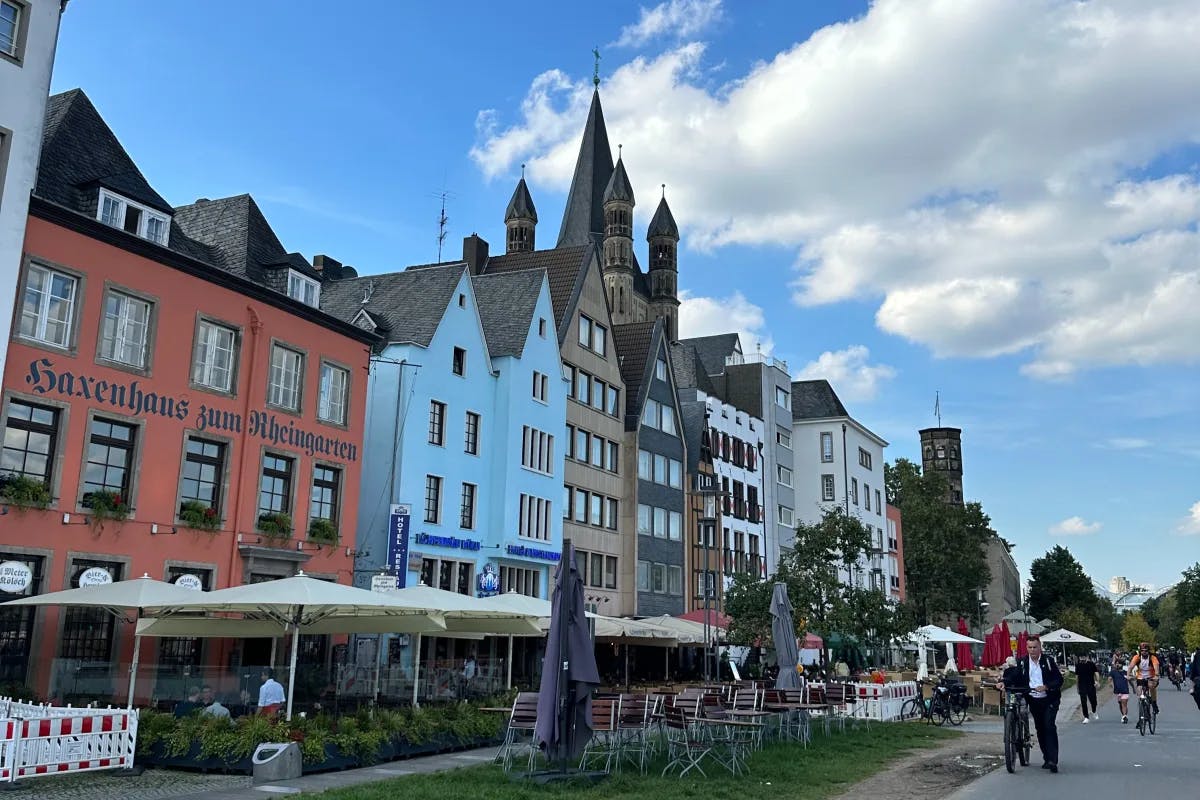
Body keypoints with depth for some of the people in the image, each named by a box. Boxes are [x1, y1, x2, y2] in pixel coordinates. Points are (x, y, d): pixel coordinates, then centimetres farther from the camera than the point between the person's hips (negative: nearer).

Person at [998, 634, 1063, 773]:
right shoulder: (1022, 662, 4)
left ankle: (1053, 760, -15)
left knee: (1049, 726, -15)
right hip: (1034, 700, 4)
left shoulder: (1049, 660, -4)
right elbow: (1014, 676, -1)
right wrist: (1004, 682, -21)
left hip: (1049, 700, -4)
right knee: (1040, 729, 9)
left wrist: (1046, 687, -23)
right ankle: (1047, 758, 21)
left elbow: (1059, 679, -8)